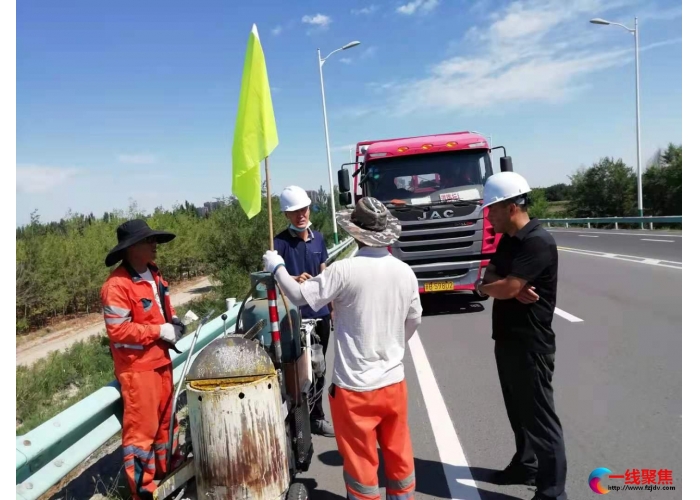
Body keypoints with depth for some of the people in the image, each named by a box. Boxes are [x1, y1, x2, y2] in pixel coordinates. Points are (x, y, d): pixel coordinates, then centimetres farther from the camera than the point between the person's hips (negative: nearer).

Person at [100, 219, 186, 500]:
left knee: (165, 416, 21)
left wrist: (173, 322, -1)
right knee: (142, 426, 2)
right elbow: (118, 330, -24)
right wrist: (160, 331, -21)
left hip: (160, 359, 9)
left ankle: (169, 468, 40)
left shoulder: (153, 274, 6)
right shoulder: (117, 285, -21)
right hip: (137, 366, -8)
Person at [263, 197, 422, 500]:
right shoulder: (405, 272, -3)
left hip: (355, 385, -5)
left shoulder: (344, 270, -19)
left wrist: (276, 267, 6)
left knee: (361, 458, 12)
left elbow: (299, 295, -11)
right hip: (393, 380, 5)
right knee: (398, 451, 21)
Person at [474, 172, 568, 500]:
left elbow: (506, 288, -26)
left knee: (539, 415, 1)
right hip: (507, 339, 9)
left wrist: (481, 287, -5)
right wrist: (513, 288, -16)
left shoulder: (538, 242, -20)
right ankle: (525, 465, 37)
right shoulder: (507, 240, 10)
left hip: (530, 343, -9)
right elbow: (491, 277, 6)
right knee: (518, 410, 20)